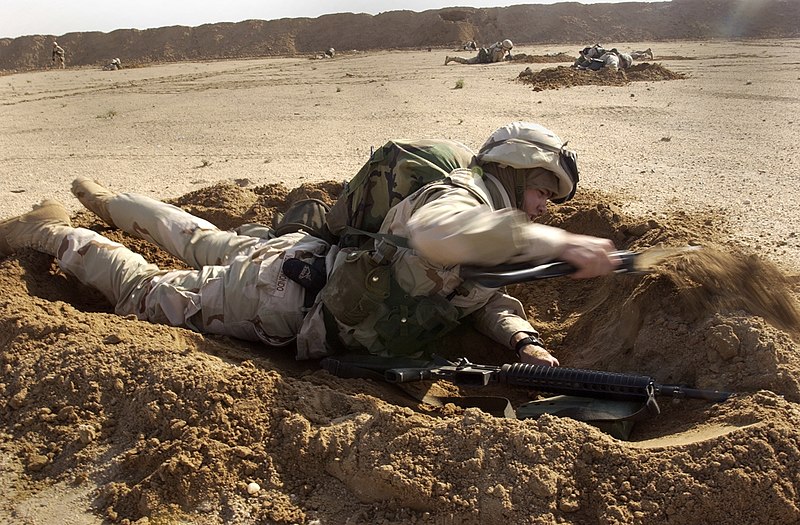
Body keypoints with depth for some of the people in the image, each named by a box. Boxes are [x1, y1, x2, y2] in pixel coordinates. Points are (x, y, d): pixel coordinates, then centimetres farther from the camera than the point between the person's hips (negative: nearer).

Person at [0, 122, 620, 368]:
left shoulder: (488, 221, 3)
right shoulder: (460, 195, -28)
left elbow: (487, 297, 6)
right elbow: (434, 234, -51)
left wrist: (524, 340, -14)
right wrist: (557, 242, -51)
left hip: (308, 256, 9)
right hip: (286, 286, -9)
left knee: (197, 239, 29)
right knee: (149, 293, 9)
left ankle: (107, 201, 53)